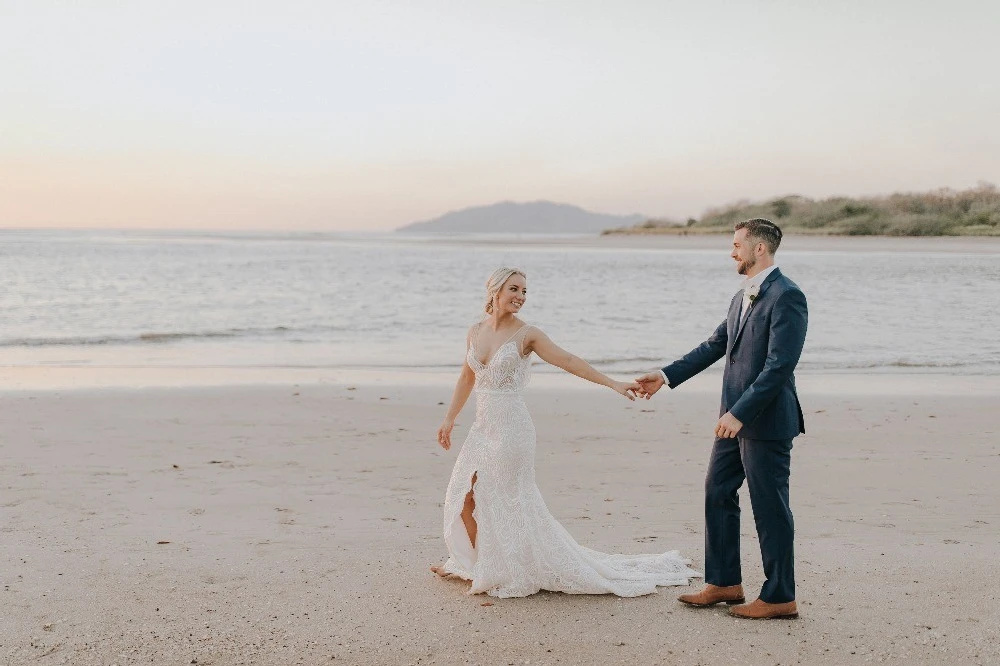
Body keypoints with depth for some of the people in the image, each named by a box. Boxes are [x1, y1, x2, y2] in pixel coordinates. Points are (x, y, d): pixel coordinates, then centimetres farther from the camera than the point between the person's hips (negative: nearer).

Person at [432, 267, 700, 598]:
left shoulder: (526, 334, -7)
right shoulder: (475, 333, 7)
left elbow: (569, 361, -12)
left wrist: (613, 384, -20)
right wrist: (449, 418, 21)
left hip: (511, 429, -6)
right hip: (482, 428, 6)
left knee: (505, 501, 0)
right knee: (466, 498, 11)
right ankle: (473, 562, 31)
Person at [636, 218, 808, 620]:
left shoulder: (786, 297, -16)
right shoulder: (742, 297, 14)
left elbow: (780, 365, -22)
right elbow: (715, 346, 21)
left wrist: (740, 413, -25)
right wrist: (666, 376, 17)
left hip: (766, 421, -10)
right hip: (735, 418, 10)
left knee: (770, 508, 0)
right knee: (718, 495, 15)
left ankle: (780, 598, 11)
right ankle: (724, 582, 27)